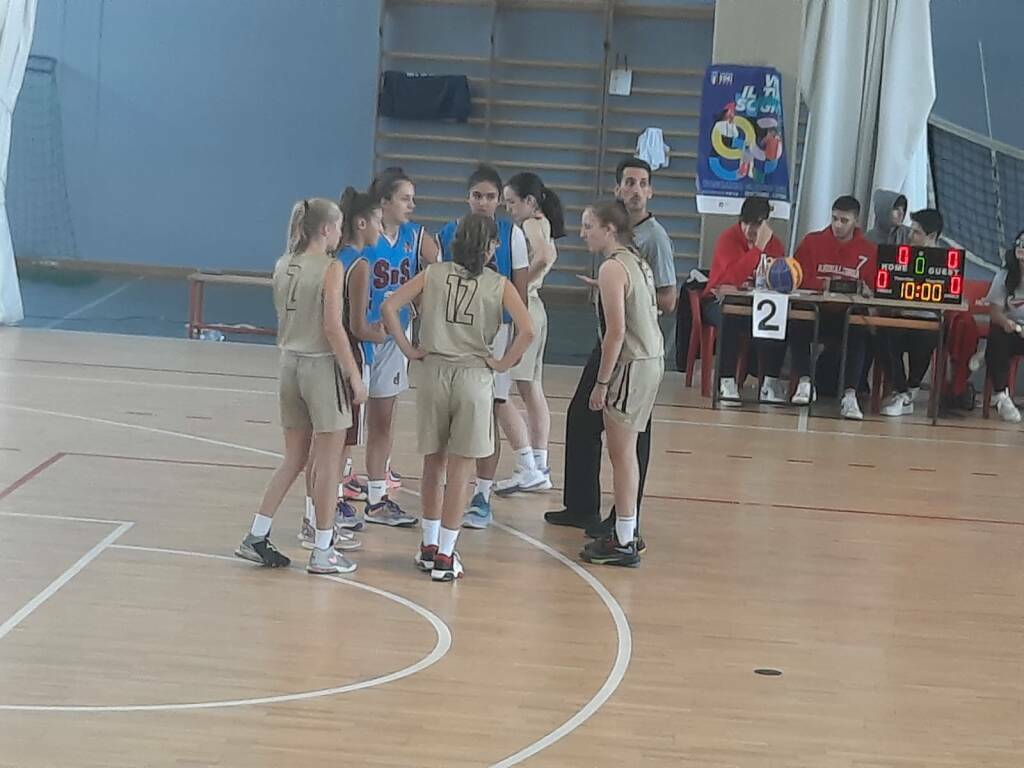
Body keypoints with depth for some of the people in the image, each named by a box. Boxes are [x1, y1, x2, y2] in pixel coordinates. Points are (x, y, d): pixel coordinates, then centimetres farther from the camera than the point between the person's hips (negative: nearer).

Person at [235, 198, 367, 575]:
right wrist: (355, 376, -12)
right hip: (322, 365, -7)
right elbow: (333, 327, -17)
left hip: (290, 363, 7)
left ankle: (256, 537, 16)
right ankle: (322, 552, 7)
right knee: (328, 462, 3)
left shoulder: (283, 266, 6)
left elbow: (283, 321, 11)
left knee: (294, 458, 17)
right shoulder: (331, 269, -13)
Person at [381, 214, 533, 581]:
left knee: (434, 464, 17)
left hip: (434, 372, 2)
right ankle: (445, 556, 4)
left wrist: (409, 349, 1)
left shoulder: (433, 274, 3)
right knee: (459, 471, 3)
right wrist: (502, 364, -2)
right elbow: (526, 332, -14)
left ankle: (430, 545, 26)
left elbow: (389, 307, -6)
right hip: (474, 377, -2)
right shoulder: (499, 285, -2)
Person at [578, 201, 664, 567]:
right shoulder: (637, 262, 12)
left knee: (621, 454, -3)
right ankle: (626, 532, 26)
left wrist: (601, 382, -16)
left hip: (632, 365, -9)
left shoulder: (612, 268, -15)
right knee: (625, 452, 18)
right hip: (653, 359, 9)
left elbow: (616, 332, -19)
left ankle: (624, 543, 0)